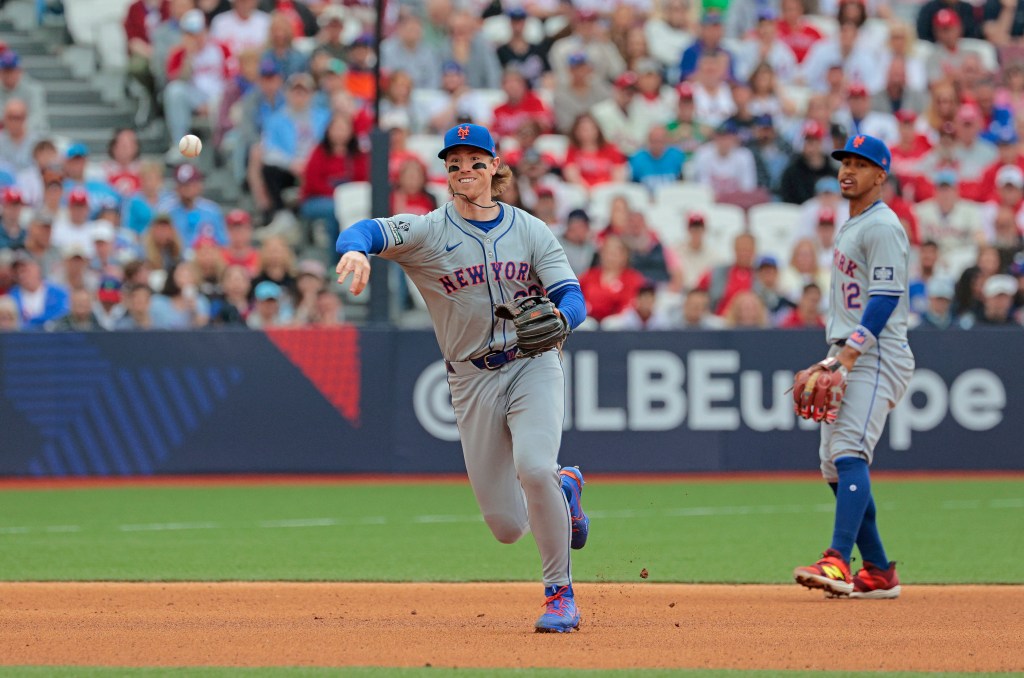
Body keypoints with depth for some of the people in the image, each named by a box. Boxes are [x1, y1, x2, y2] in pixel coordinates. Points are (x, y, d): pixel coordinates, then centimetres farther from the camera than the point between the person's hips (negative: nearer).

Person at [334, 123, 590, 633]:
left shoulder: (531, 231, 3)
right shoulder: (429, 232, -3)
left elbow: (573, 299, -3)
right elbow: (368, 231, -21)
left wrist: (555, 319, -28)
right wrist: (355, 248, -46)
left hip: (532, 366, -1)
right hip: (472, 381, 1)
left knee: (532, 467, -29)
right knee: (507, 527, -1)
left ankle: (560, 592, -10)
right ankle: (561, 489, 36)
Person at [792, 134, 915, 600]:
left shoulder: (882, 227, -10)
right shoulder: (850, 227, 21)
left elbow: (885, 299, -20)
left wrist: (848, 356, -26)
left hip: (876, 357, -10)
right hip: (849, 358, 11)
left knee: (850, 452, -24)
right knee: (834, 465, 8)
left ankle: (838, 562, -36)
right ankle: (878, 573, 12)